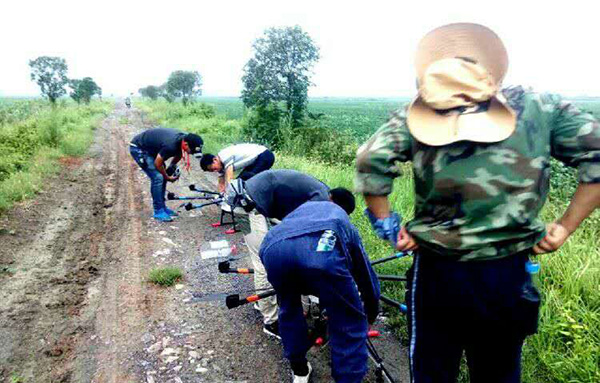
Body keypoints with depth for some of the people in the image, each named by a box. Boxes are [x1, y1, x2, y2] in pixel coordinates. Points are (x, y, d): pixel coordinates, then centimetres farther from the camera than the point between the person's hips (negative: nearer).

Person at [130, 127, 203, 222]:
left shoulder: (183, 139, -12)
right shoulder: (171, 145, -37)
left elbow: (178, 155, 10)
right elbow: (157, 164, -23)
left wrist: (172, 166, -1)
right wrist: (168, 177, -9)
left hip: (149, 148, 9)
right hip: (138, 149, -9)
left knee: (162, 176, 6)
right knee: (157, 177, -15)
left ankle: (162, 207, 18)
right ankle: (158, 212, -4)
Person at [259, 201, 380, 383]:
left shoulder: (302, 209, 46)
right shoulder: (346, 225, 39)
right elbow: (367, 276, 43)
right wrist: (371, 316, 60)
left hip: (272, 247, 4)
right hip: (321, 250, -4)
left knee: (288, 309, 34)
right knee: (350, 327, 17)